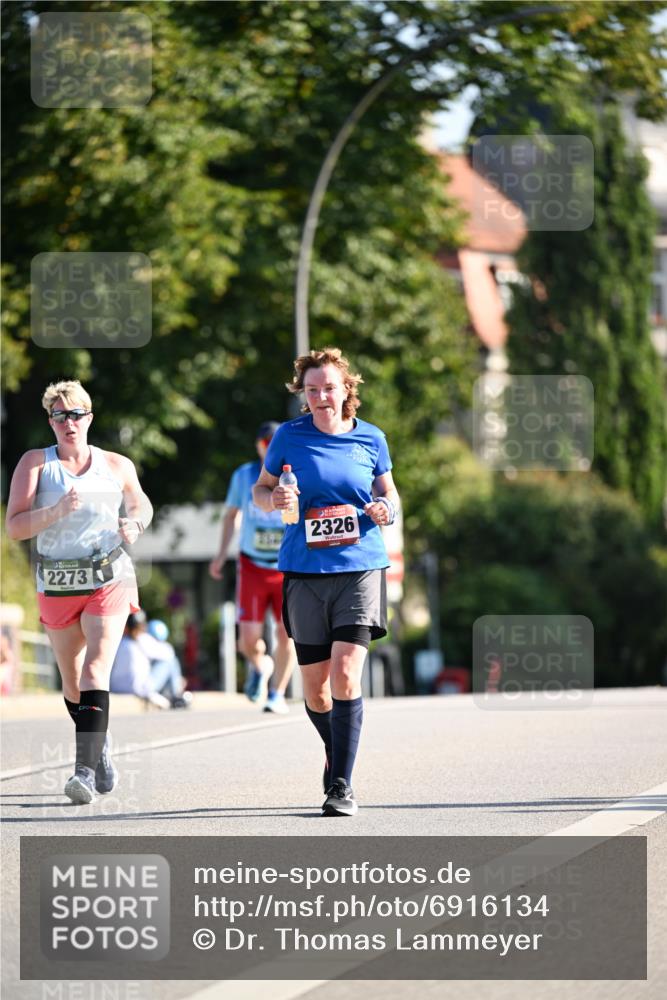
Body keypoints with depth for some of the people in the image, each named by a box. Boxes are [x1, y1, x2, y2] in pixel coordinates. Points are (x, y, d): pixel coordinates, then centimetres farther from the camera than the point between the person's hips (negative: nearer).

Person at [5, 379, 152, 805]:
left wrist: (134, 523, -1)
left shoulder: (117, 466, 2)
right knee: (72, 681, 13)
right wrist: (57, 510, -28)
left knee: (95, 670, -18)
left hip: (109, 582, -2)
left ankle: (86, 770, -25)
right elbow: (15, 526, -13)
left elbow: (140, 503, 22)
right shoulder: (36, 463, -4)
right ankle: (100, 744, 39)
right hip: (56, 586, 2)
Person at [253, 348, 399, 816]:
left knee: (345, 674, -15)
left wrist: (387, 509, -4)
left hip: (360, 569, -1)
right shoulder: (289, 437, 2)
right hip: (305, 571, 1)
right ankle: (335, 752, 36)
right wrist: (273, 499, -11)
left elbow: (389, 492, 18)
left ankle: (341, 785, -13)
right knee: (314, 684, 7)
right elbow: (259, 490, 12)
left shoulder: (371, 439, 4)